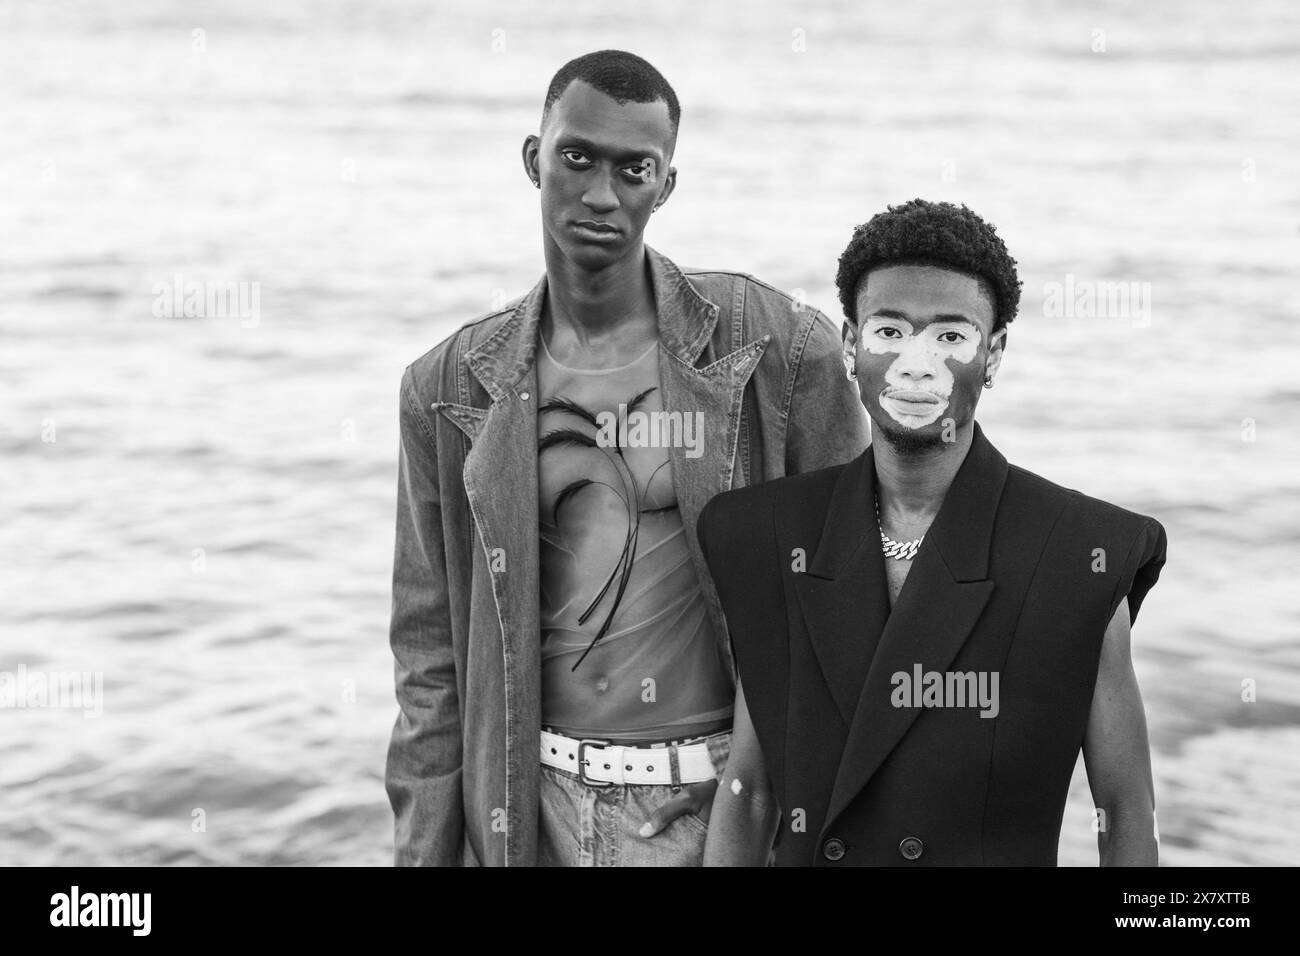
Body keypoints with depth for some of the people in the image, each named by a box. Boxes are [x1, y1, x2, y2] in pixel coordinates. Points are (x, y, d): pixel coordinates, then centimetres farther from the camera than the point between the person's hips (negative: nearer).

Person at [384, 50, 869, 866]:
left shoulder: (777, 348, -6)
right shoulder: (451, 387, 1)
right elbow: (431, 655, 5)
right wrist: (422, 849, 2)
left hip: (721, 798, -1)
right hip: (533, 805, 2)